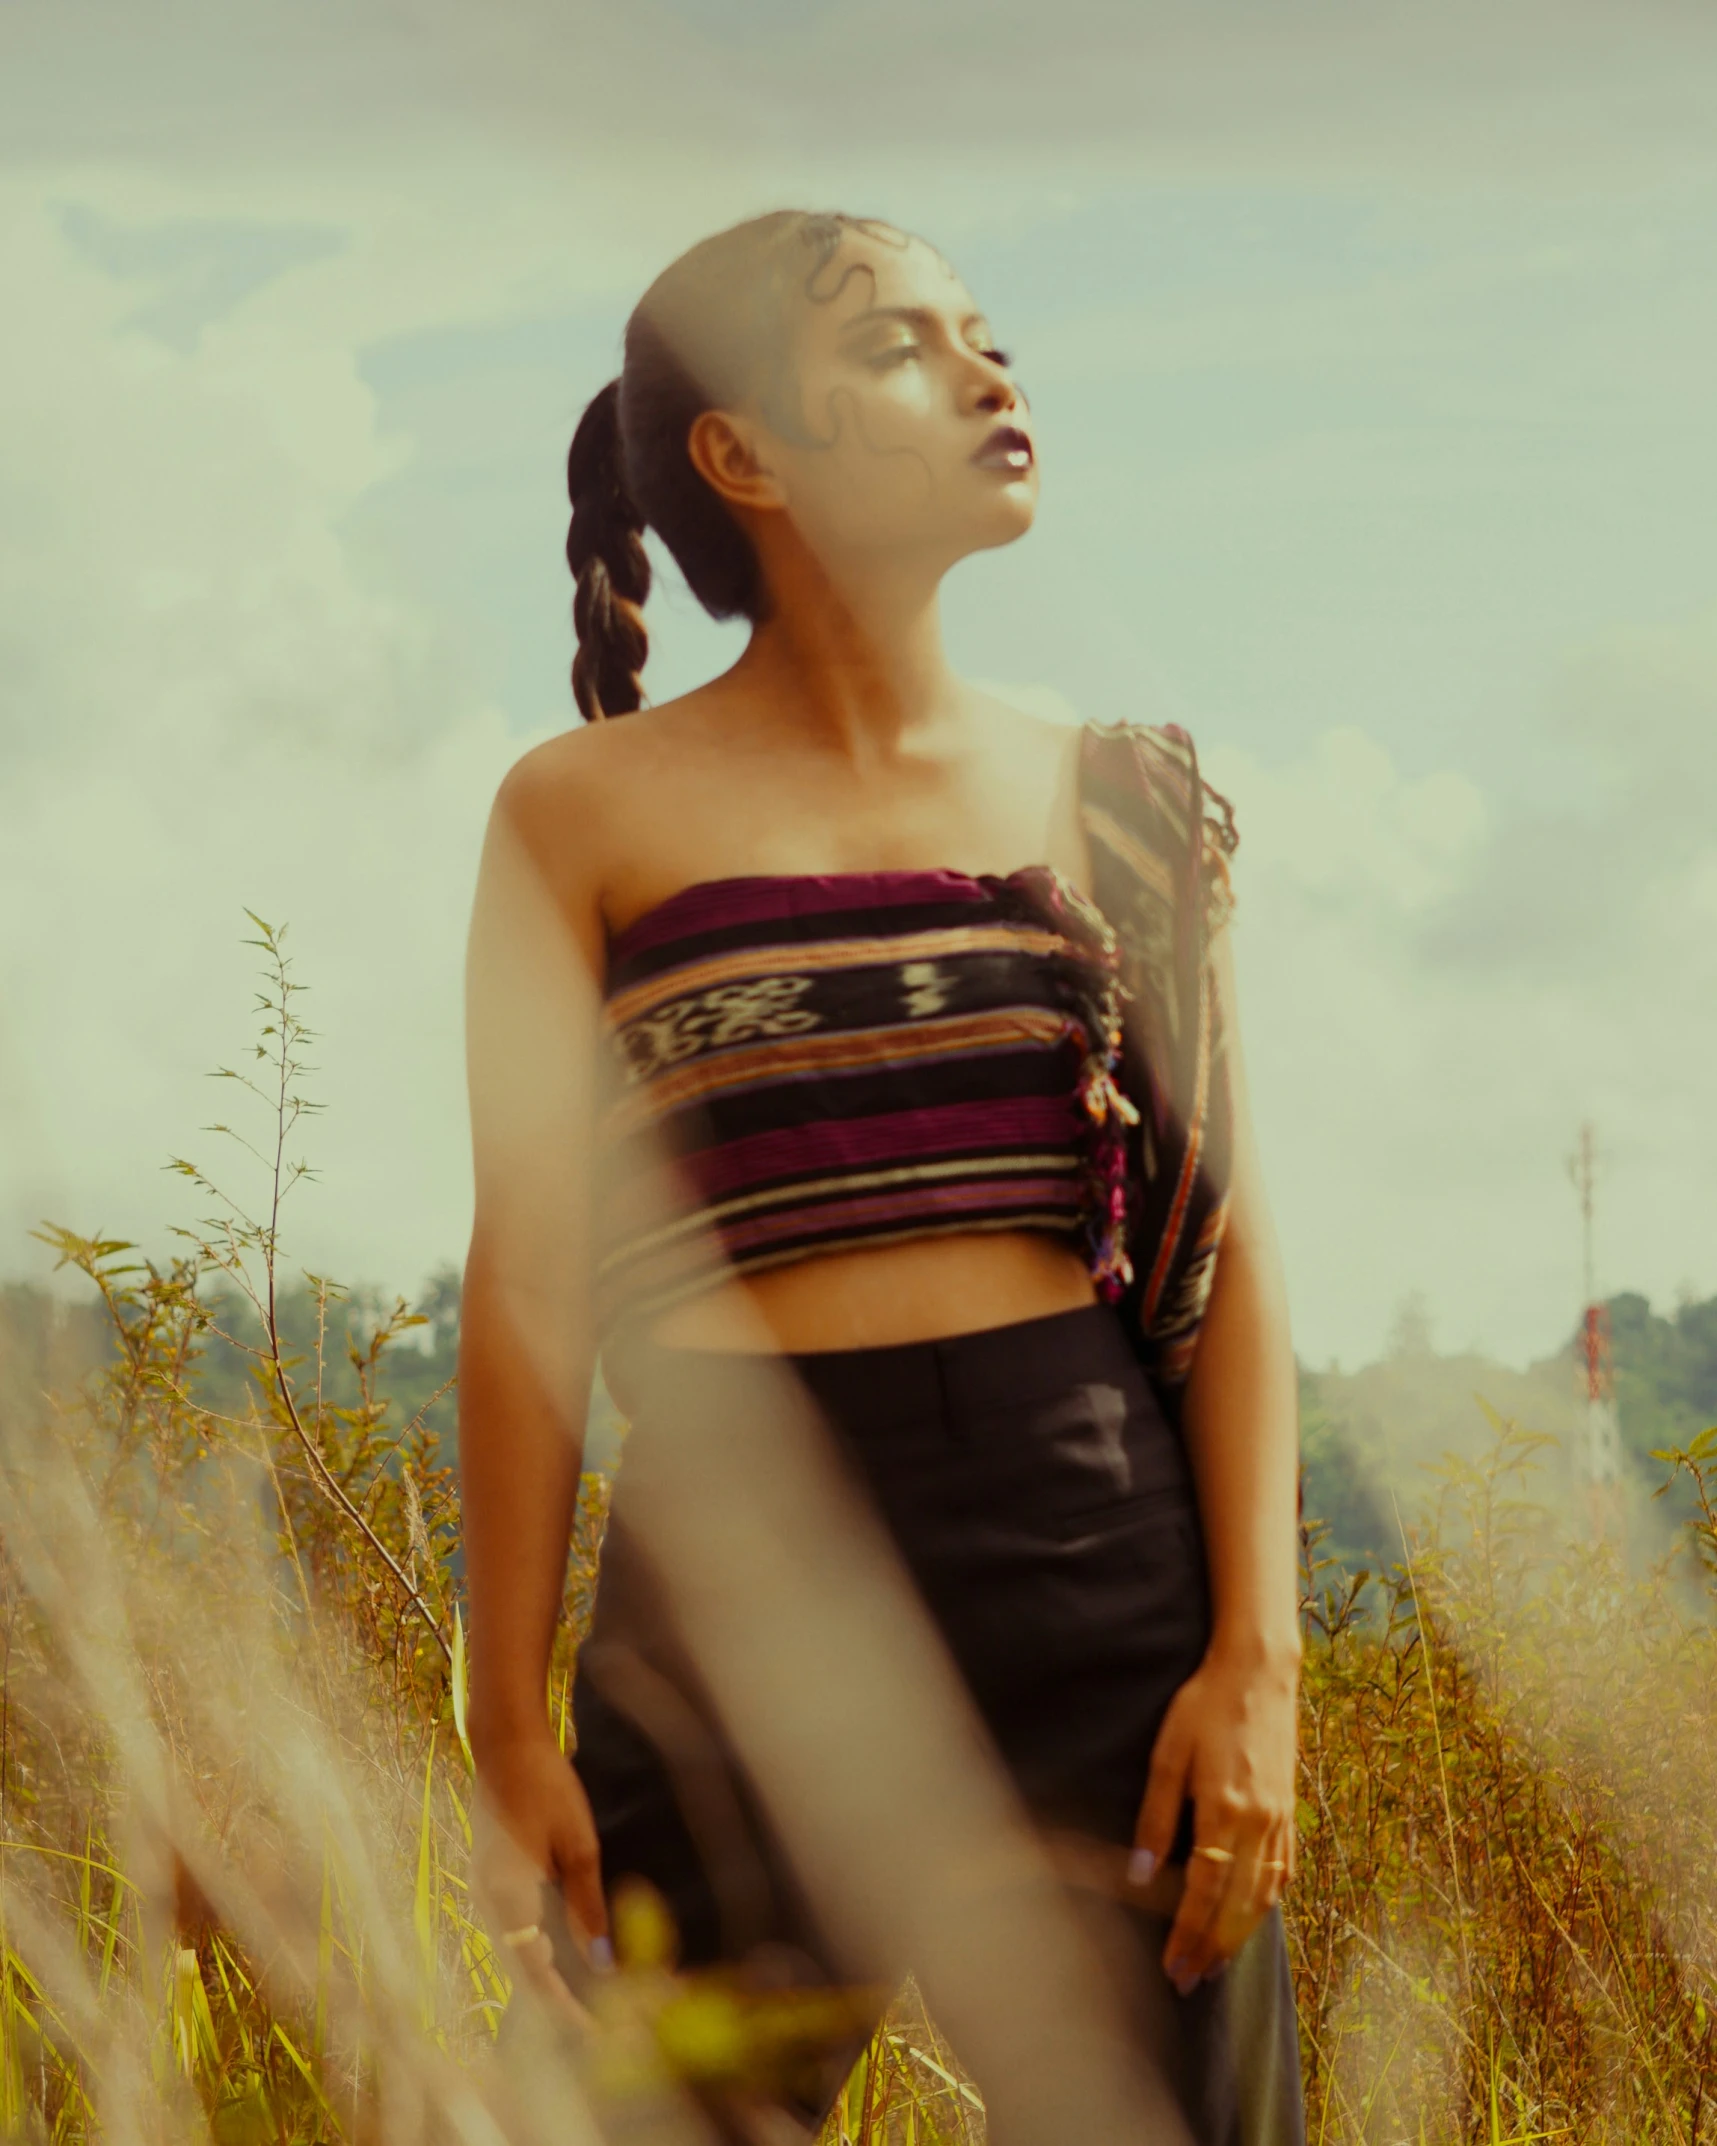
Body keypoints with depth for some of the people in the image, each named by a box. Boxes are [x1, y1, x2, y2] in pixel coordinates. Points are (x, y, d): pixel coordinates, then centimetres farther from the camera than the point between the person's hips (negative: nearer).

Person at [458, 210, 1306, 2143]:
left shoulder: (1116, 801, 10)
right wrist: (511, 1725, -1)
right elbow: (527, 1290, 3)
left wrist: (1258, 1654, -4)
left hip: (1091, 1560, 2)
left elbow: (1229, 1250, 7)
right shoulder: (589, 812, 4)